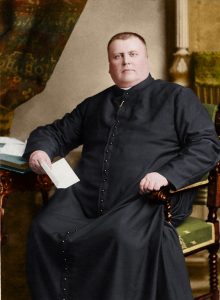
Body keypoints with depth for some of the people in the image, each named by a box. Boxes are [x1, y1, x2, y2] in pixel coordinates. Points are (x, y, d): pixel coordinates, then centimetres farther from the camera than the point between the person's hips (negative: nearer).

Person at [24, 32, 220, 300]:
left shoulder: (177, 97, 15)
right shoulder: (94, 105, 29)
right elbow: (55, 133, 35)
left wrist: (166, 175, -12)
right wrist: (40, 149, 9)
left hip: (145, 199, -4)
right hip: (85, 195, 4)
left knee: (123, 235, -37)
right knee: (43, 231, -25)